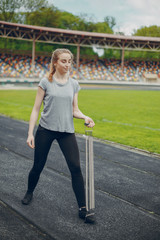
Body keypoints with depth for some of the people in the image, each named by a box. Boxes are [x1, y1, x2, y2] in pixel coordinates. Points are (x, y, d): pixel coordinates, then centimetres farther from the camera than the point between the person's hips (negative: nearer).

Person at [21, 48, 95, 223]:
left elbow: (74, 110, 11)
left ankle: (83, 208, -2)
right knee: (38, 167, 9)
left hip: (67, 131, 2)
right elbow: (36, 109, -1)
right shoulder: (46, 82, -2)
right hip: (45, 130, -2)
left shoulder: (74, 84, 8)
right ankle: (29, 192, 39)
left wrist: (84, 117, -11)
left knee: (75, 167, -9)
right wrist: (30, 133, -7)